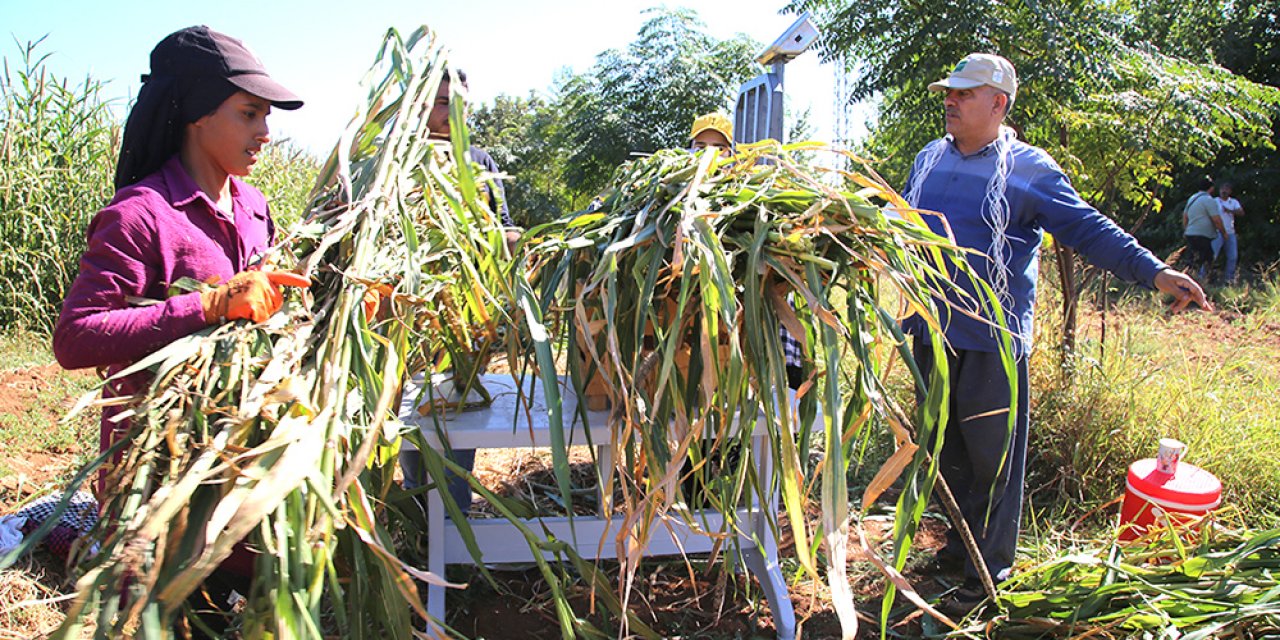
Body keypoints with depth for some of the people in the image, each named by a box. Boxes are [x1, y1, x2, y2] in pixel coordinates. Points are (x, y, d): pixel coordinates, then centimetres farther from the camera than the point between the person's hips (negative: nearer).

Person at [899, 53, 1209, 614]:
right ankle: (961, 542, 34)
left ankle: (989, 571, 18)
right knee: (947, 450, 15)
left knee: (993, 456, 2)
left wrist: (1154, 272, -16)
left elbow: (1088, 229, -7)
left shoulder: (1029, 169, -5)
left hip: (993, 341, -5)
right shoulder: (928, 159, 11)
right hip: (931, 332, 5)